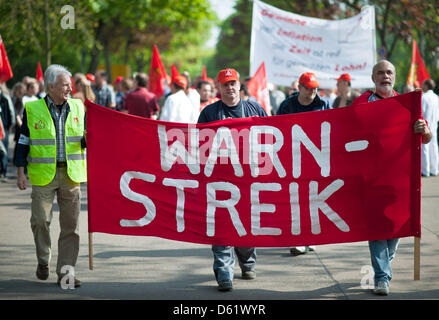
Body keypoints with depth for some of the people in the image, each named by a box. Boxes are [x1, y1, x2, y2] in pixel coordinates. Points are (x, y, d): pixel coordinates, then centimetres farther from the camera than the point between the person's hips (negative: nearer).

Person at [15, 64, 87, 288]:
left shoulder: (77, 108, 9)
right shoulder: (33, 109, 1)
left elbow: (84, 139, 16)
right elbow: (23, 142, 4)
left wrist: (88, 139, -8)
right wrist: (20, 172, 0)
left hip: (71, 174, 2)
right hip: (43, 174, -2)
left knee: (70, 224, 1)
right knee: (40, 220, -4)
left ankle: (65, 272, 7)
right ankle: (43, 261, 21)